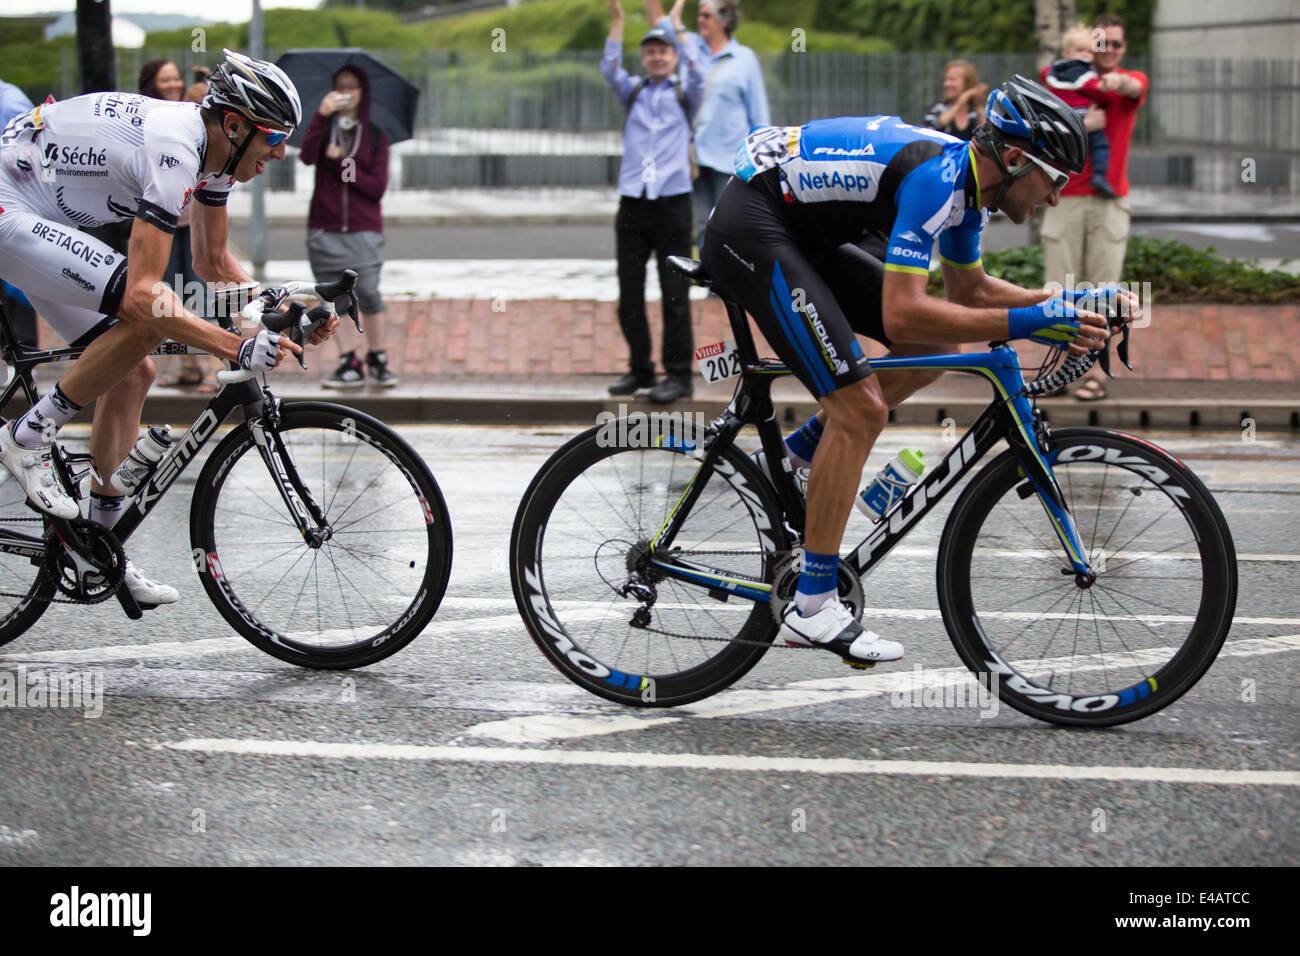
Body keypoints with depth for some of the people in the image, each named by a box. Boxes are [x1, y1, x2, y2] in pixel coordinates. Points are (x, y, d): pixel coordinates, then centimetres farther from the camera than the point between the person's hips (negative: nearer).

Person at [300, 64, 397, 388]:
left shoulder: (375, 136, 7)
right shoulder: (325, 127, 9)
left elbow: (378, 187, -2)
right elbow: (308, 157, -12)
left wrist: (341, 163, -7)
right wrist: (322, 116, -18)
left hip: (364, 230, -1)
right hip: (325, 229, 1)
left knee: (368, 294, -11)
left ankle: (378, 360, 4)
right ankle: (349, 364, 5)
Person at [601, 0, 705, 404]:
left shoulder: (683, 95, 9)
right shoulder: (633, 92, 14)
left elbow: (696, 73, -11)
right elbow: (610, 70, -3)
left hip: (671, 203, -3)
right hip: (633, 204, 3)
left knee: (674, 294, -5)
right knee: (629, 293, 3)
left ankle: (678, 374, -1)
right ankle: (640, 368, 14)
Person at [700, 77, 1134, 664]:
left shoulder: (967, 178, 5)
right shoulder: (936, 177, -24)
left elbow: (970, 292, 20)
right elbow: (902, 315, -32)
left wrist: (1068, 303, 7)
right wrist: (1026, 322, -30)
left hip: (802, 233, 10)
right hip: (751, 227, -10)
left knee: (935, 348, 9)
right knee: (861, 409, -15)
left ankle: (794, 458, 15)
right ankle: (811, 609, -10)